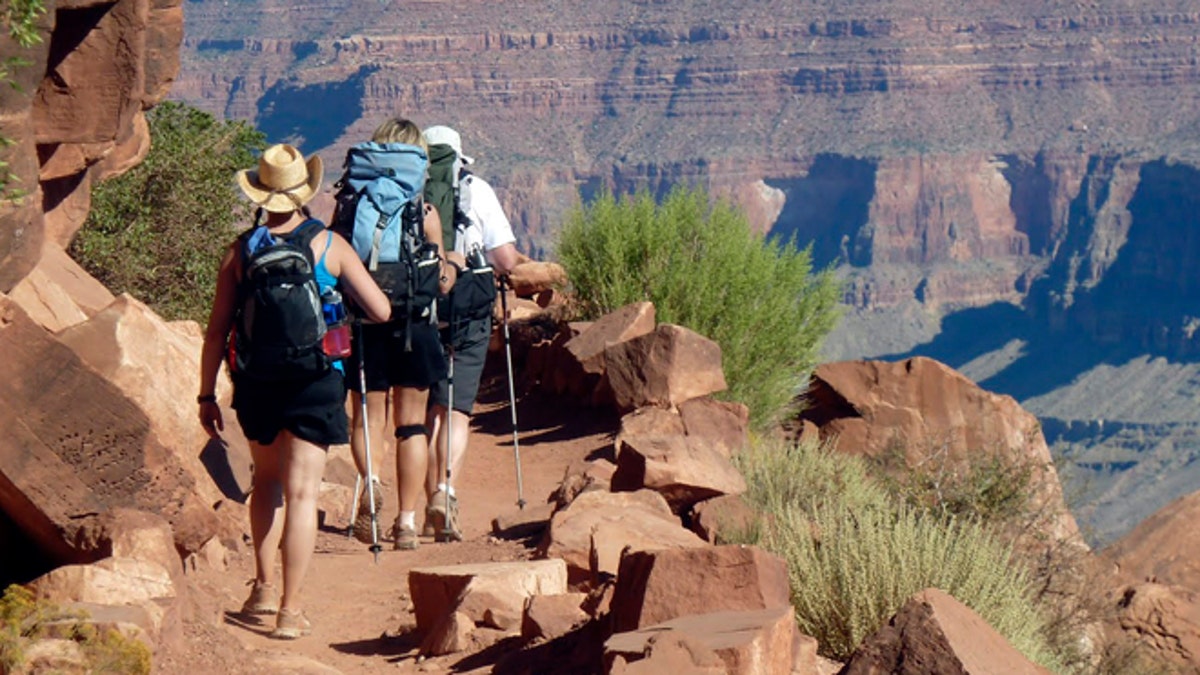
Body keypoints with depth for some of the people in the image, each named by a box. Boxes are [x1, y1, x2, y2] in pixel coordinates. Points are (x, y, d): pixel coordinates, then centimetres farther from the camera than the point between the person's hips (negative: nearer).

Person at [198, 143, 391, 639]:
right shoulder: (331, 246, -4)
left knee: (267, 482, 24)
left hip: (256, 381, 2)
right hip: (315, 383, -2)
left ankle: (263, 587, 22)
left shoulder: (241, 250, -1)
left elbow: (217, 331, 0)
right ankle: (289, 610, -4)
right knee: (301, 493, 0)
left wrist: (207, 395, 8)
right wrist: (340, 300, 19)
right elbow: (381, 312, -2)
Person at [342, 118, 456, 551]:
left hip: (364, 321, 0)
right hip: (413, 324, 0)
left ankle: (369, 480, -11)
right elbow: (442, 282, -1)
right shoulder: (424, 213, -6)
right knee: (411, 423, 9)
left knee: (367, 416, 14)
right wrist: (451, 267, 20)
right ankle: (407, 520, 9)